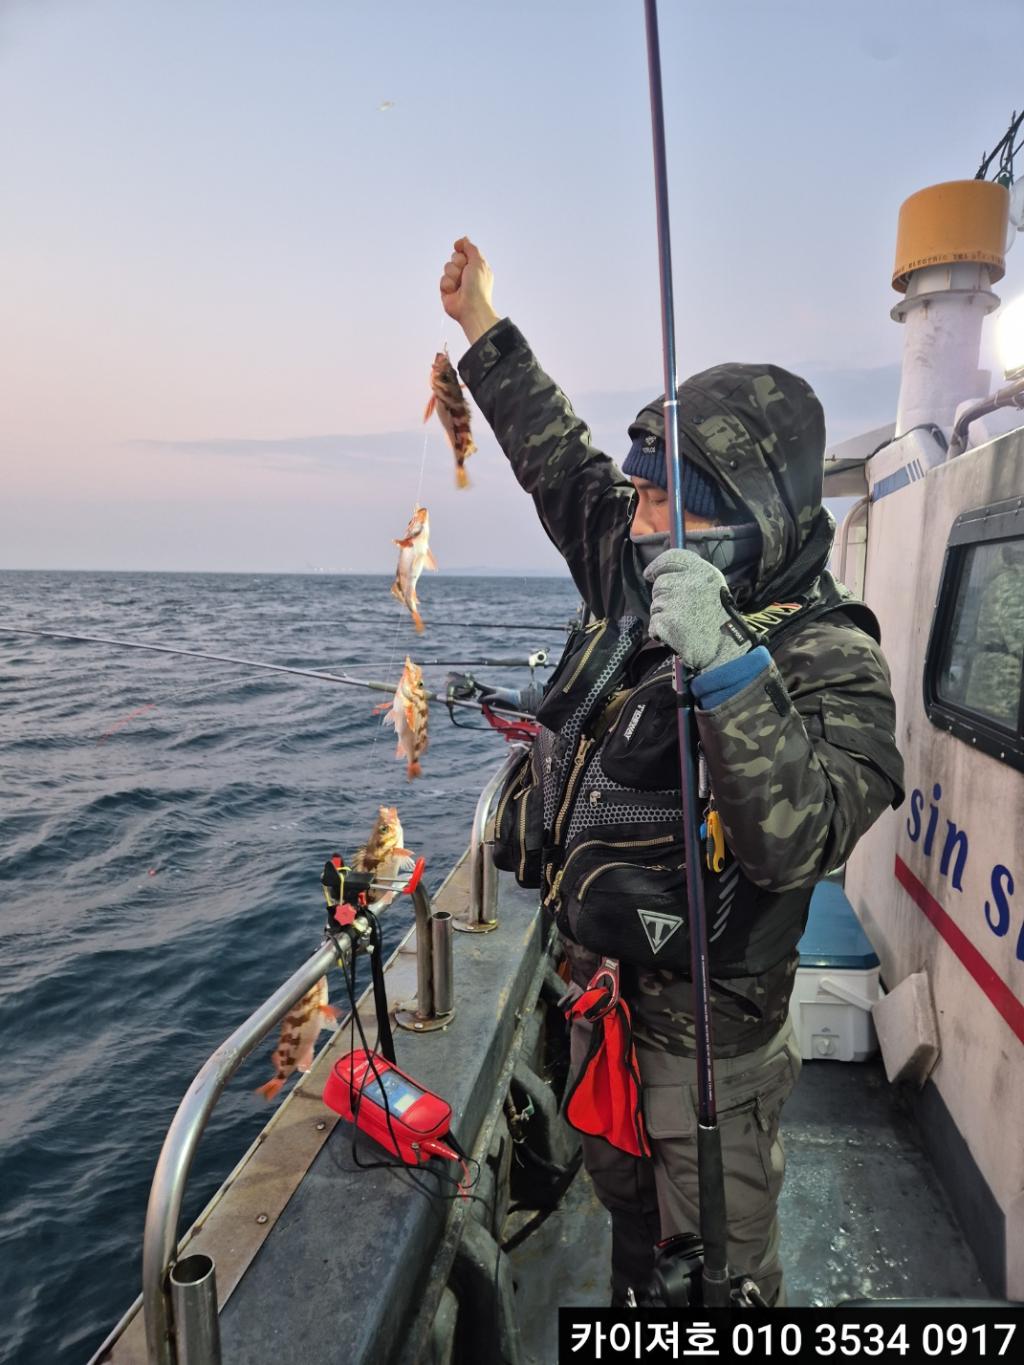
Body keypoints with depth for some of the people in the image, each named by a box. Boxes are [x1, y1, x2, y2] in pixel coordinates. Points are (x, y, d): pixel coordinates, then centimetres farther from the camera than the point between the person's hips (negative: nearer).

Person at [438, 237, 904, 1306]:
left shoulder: (828, 659, -24)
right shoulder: (641, 576, -5)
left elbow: (794, 840, -38)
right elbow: (564, 462, 9)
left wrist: (726, 664, -46)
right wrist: (483, 326, 16)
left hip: (706, 1029, -7)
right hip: (600, 989, 7)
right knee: (627, 1208, 31)